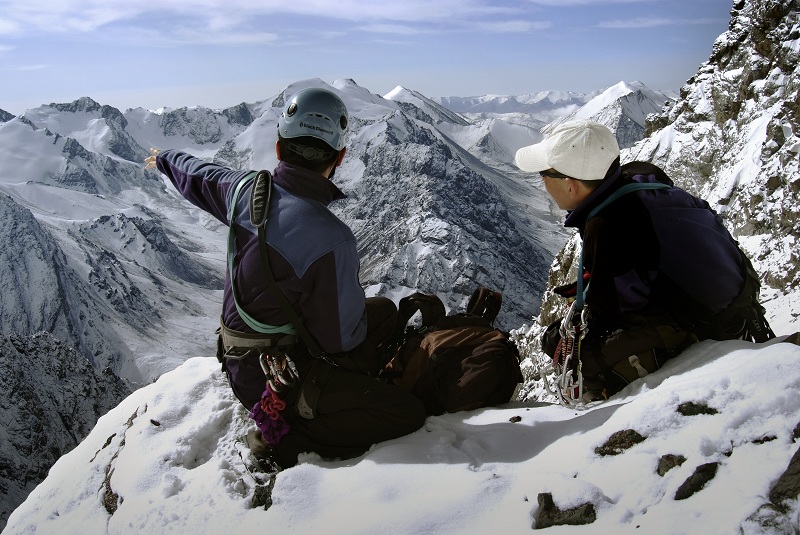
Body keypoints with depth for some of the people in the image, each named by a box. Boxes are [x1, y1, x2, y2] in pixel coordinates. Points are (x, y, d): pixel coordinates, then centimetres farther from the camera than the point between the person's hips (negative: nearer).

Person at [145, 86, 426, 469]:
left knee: (384, 311, 16)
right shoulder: (330, 239, -31)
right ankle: (284, 442, -5)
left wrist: (165, 159, 38)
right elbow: (341, 337, -20)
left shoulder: (246, 188, -10)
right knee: (407, 414, -8)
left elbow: (199, 176, 14)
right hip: (272, 380, -8)